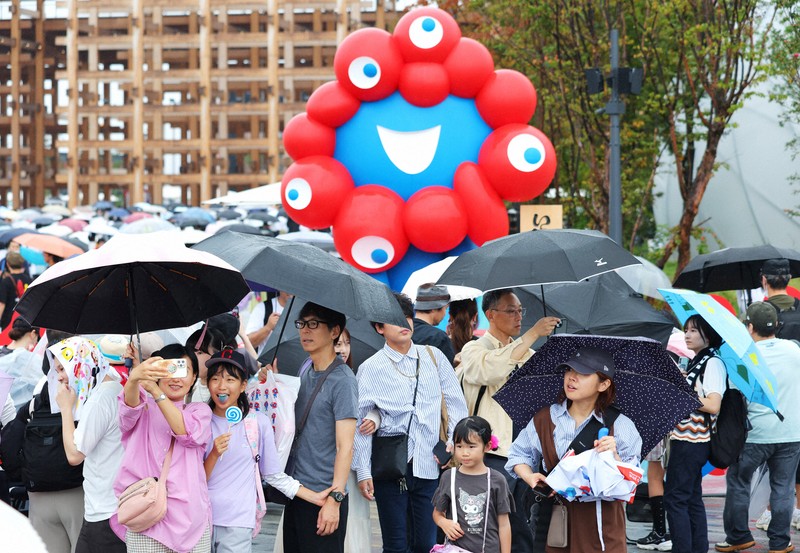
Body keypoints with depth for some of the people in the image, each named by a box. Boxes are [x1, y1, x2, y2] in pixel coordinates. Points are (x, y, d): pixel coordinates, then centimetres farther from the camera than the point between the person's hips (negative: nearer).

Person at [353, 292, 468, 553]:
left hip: (429, 464, 2)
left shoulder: (433, 356, 9)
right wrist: (363, 472, -5)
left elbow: (456, 402, 12)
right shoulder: (370, 368, 2)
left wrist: (454, 441, 0)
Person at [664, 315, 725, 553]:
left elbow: (713, 405, -20)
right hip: (684, 439, 10)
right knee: (692, 498, 12)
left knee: (675, 497, -9)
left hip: (693, 441, -10)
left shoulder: (712, 363, -11)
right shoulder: (694, 363, 17)